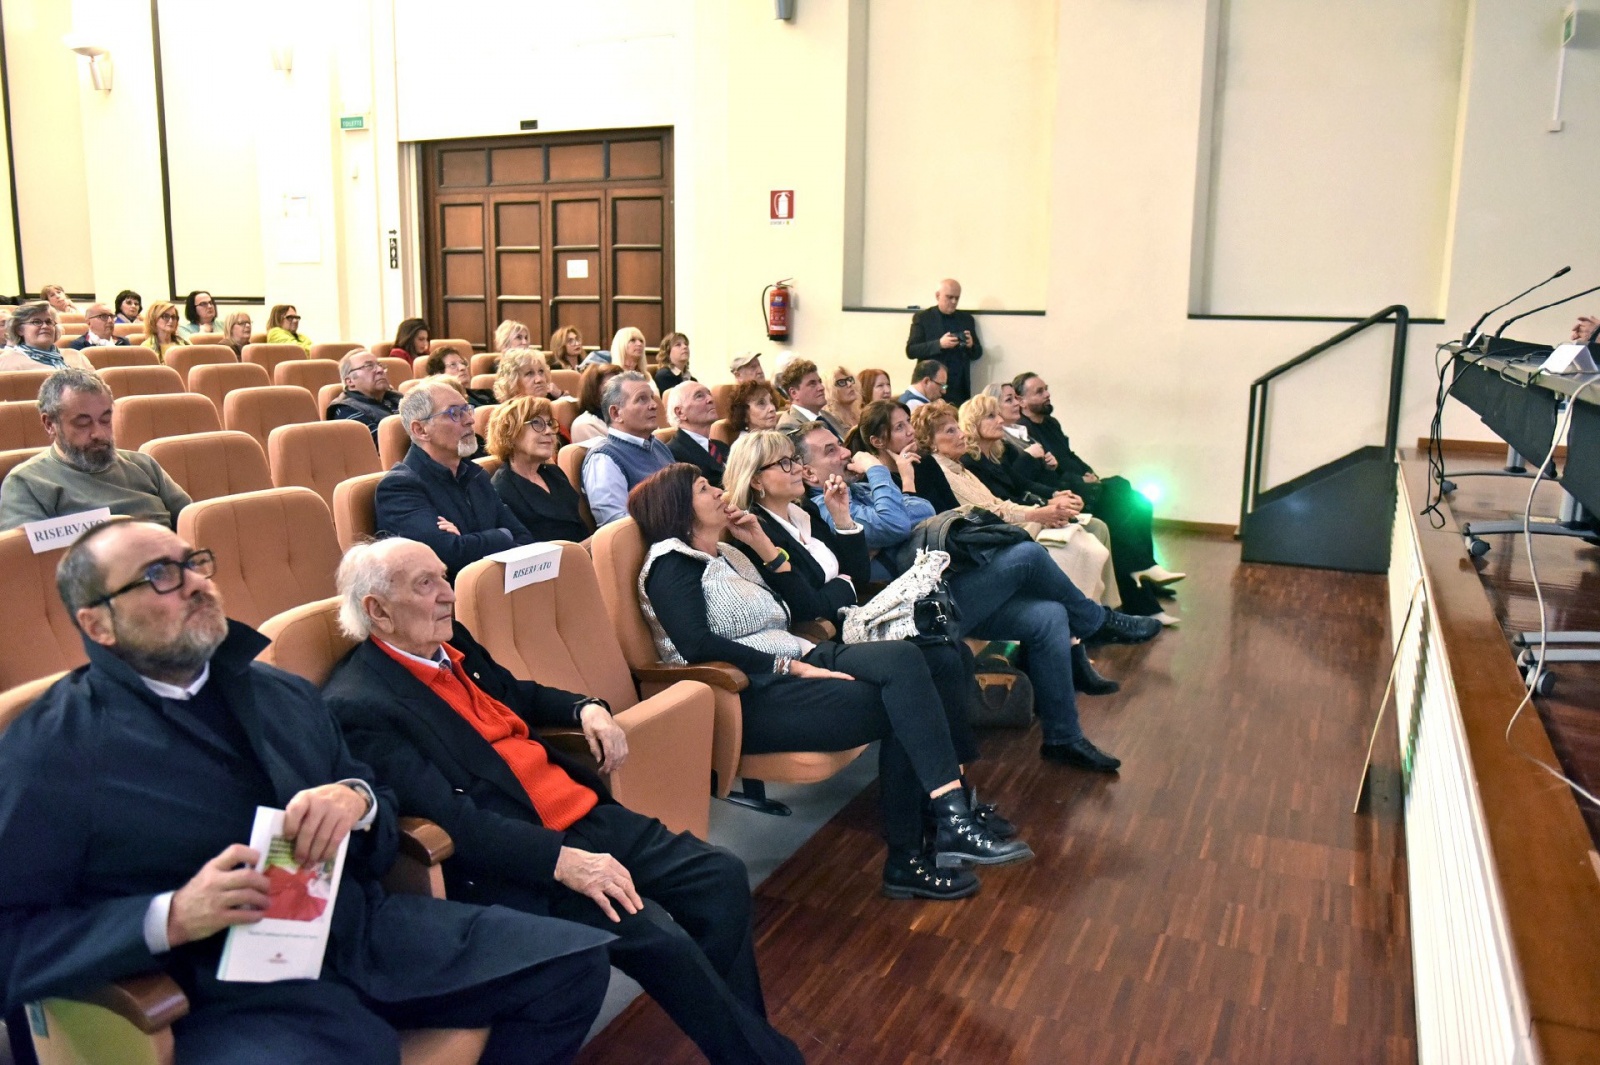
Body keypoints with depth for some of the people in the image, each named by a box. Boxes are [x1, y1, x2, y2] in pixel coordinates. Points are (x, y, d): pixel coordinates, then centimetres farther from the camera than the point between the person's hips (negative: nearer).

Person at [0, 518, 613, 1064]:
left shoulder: (282, 695, 14)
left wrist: (357, 800, -8)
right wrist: (173, 917, -20)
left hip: (367, 925, 6)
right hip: (231, 983, -6)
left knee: (575, 960, -3)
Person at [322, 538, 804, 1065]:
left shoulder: (450, 643, 11)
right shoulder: (360, 706, -14)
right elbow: (449, 819, -22)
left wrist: (587, 708, 9)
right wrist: (560, 860, -28)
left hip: (582, 813, 8)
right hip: (518, 858, -8)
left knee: (722, 877, -3)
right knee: (658, 937, -22)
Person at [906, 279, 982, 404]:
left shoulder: (967, 319, 13)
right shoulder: (922, 317, 3)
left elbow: (978, 353, 16)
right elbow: (910, 350, -5)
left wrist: (971, 345, -7)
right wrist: (939, 344, -18)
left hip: (959, 388, 3)